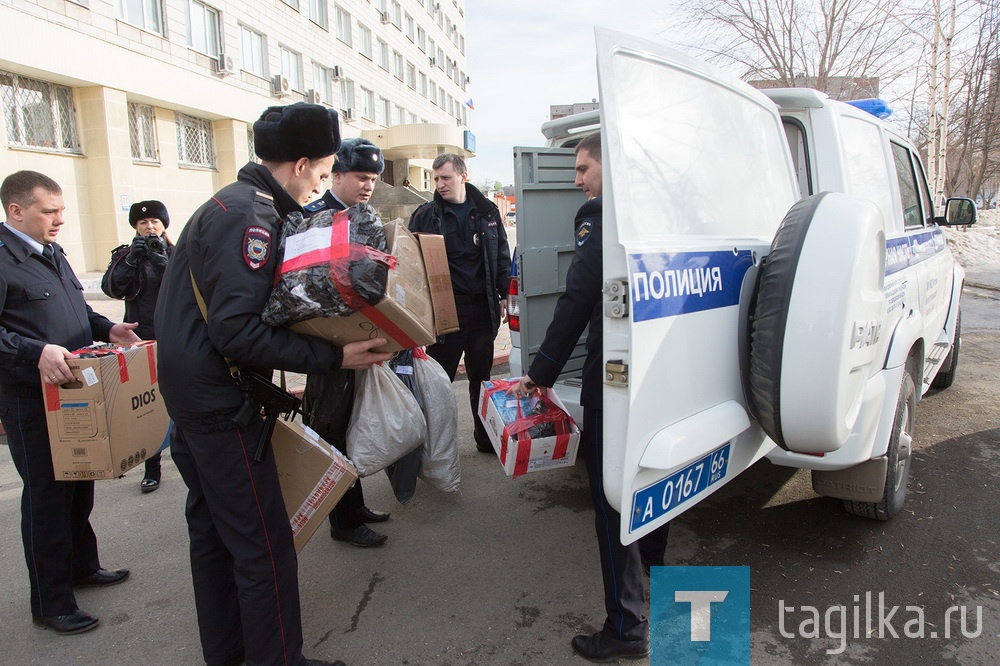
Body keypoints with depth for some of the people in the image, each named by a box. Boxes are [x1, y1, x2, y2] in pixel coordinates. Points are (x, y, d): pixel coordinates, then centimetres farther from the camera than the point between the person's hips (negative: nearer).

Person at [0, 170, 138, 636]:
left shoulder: (51, 254, 14)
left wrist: (107, 329, 8)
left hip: (74, 391, 9)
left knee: (80, 482, 20)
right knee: (46, 494, 0)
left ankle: (81, 565, 38)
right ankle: (50, 604, 15)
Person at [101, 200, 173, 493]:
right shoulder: (125, 255, 8)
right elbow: (111, 288, -9)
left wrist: (162, 261, -21)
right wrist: (132, 258, -18)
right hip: (141, 339, 1)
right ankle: (152, 466, 12)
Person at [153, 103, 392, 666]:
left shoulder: (229, 205, 13)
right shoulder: (252, 215, -19)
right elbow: (238, 331, -27)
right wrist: (332, 357, -27)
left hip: (189, 393, 11)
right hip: (222, 404, -11)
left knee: (213, 529, 20)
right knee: (265, 545, -1)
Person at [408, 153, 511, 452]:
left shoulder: (487, 211, 7)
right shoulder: (425, 216, 0)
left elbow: (502, 256, 12)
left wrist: (503, 296, 7)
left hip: (482, 307, 3)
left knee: (481, 376, 14)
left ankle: (486, 437, 28)